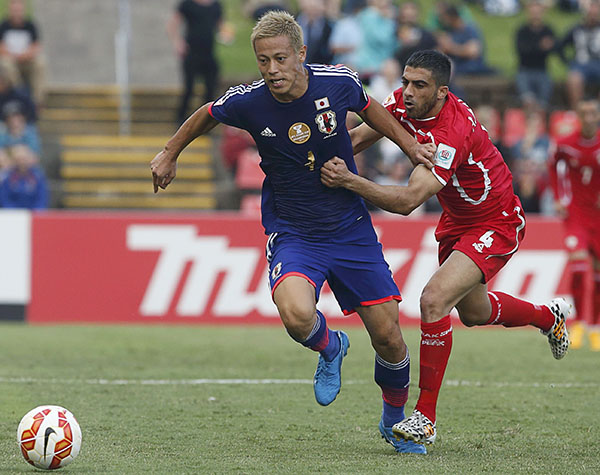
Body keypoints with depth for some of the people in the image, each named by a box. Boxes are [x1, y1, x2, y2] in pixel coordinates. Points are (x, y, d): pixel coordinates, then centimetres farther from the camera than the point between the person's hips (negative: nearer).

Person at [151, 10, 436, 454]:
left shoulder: (338, 83, -13)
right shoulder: (247, 102, -16)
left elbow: (368, 108, 12)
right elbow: (206, 115, 8)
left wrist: (410, 144, 7)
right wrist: (170, 154, 19)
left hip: (351, 229, 2)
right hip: (291, 232, -1)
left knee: (388, 336, 0)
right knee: (297, 315, -32)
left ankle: (395, 421, 30)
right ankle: (330, 347, 6)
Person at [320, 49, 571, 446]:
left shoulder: (454, 134, -37)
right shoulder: (405, 103, -14)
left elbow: (407, 201, -42)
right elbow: (359, 136, -1)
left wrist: (349, 181, -50)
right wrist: (328, 158, -21)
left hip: (496, 226, -9)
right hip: (457, 219, 9)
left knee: (435, 300, -27)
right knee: (474, 313, 27)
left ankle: (426, 417, -17)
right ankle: (549, 316, 59)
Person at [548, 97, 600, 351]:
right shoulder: (565, 145, -8)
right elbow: (553, 166, 12)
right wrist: (559, 199, 6)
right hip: (575, 212, -1)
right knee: (577, 258, -20)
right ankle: (577, 323, -12)